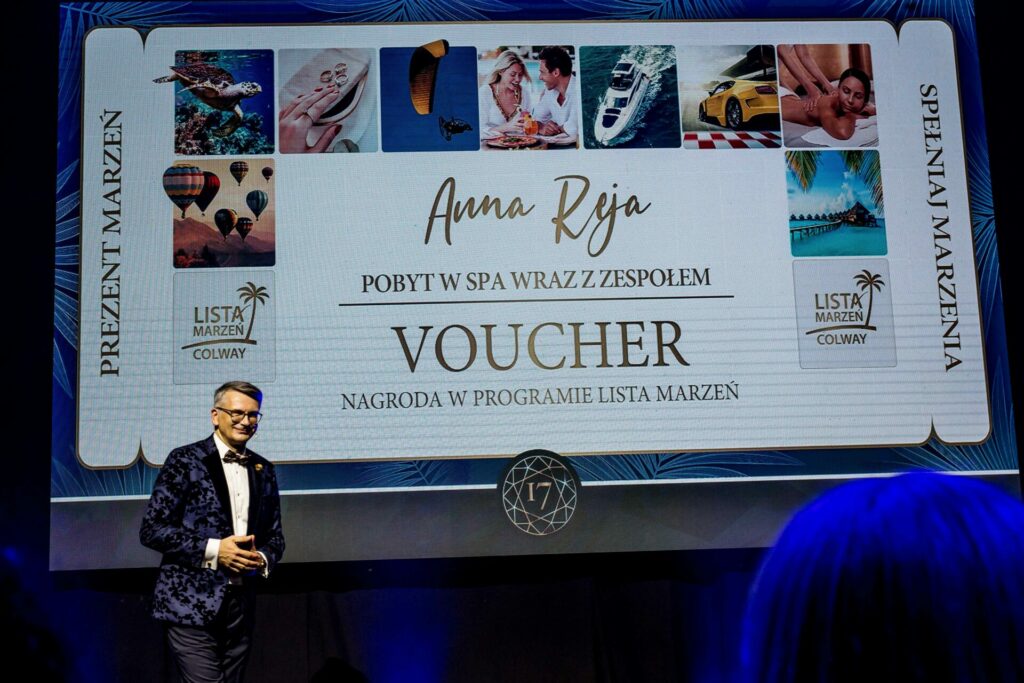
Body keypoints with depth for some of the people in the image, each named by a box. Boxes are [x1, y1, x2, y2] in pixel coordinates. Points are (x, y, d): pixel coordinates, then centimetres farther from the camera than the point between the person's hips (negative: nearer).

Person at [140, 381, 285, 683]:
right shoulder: (185, 460, -3)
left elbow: (274, 534, 20)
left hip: (241, 605, 5)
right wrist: (213, 549, -16)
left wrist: (262, 558, -3)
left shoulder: (263, 470, 13)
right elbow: (151, 530, -8)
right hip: (191, 605, -5)